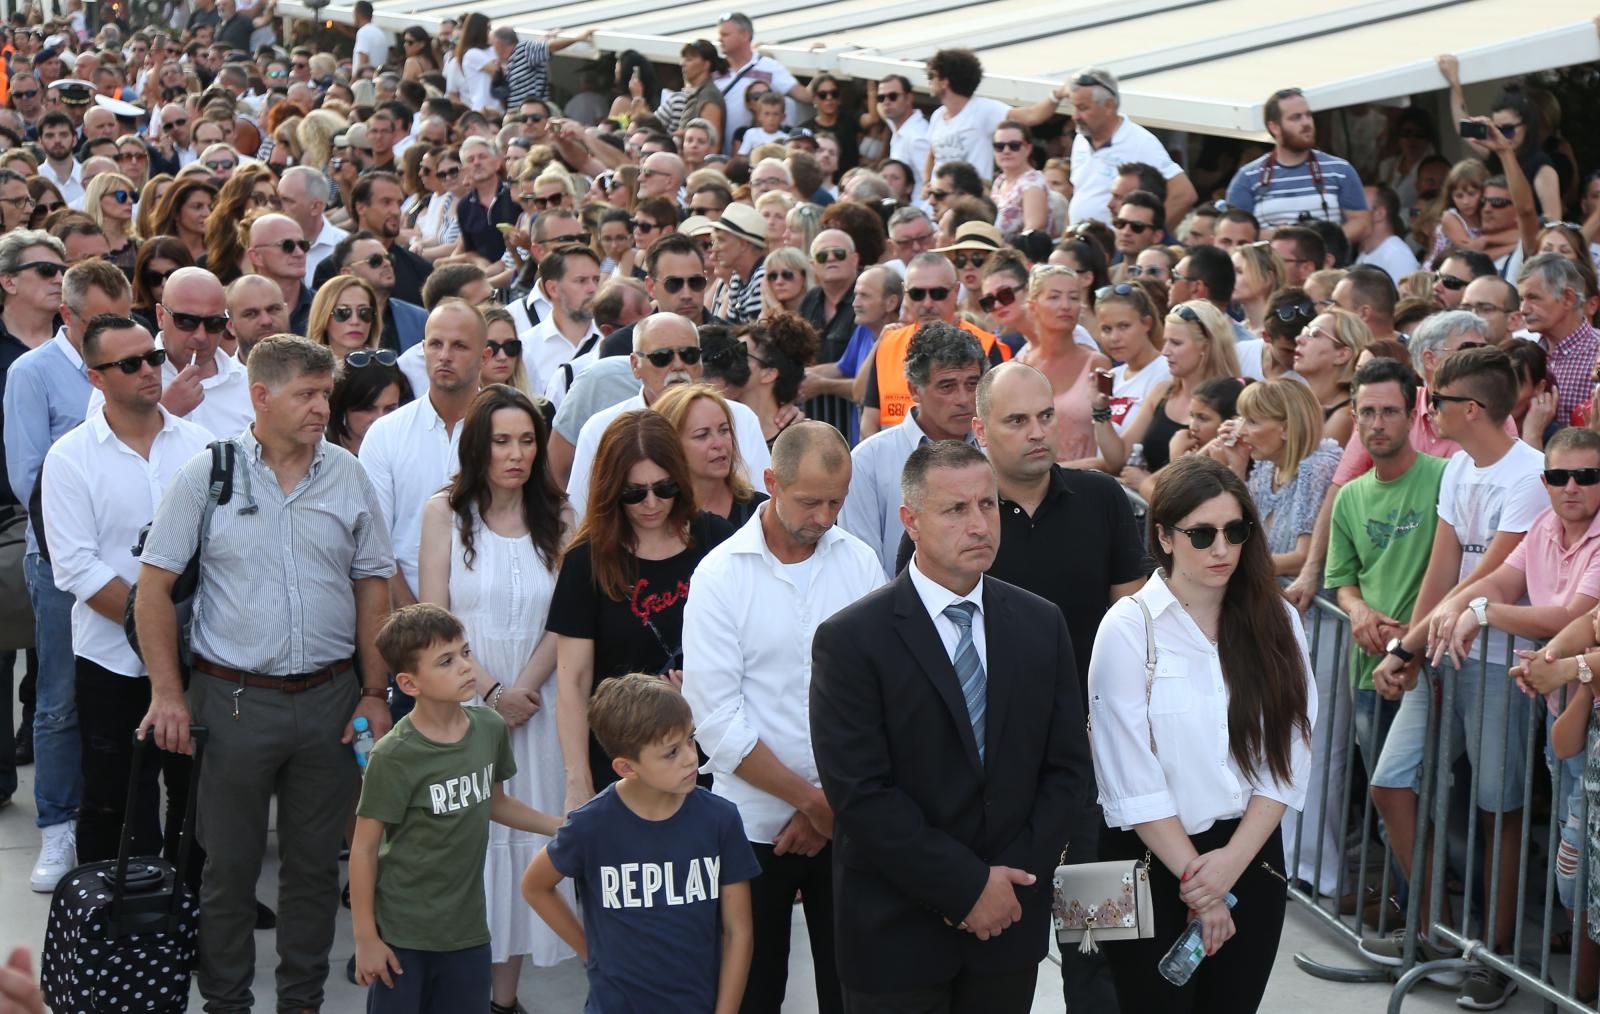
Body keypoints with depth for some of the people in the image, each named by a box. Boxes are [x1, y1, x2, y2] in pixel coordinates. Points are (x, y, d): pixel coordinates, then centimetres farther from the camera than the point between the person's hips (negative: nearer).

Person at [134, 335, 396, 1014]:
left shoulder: (349, 478, 4)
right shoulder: (205, 476, -4)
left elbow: (374, 588, 8)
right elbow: (154, 583, -3)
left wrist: (374, 692, 4)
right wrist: (167, 693, -8)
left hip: (329, 699, 2)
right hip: (235, 697, -2)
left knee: (315, 861, 11)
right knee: (229, 862, 6)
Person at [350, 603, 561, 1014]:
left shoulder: (490, 729, -2)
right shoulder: (394, 757, -18)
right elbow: (364, 849, -11)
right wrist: (365, 938, -9)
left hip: (467, 930, 5)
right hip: (402, 934, -5)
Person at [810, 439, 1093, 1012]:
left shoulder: (1040, 625, 4)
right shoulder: (851, 640, -10)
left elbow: (1067, 767, 4)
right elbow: (860, 793, -15)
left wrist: (1011, 878, -7)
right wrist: (968, 886, -15)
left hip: (1012, 921, 4)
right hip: (896, 938, -3)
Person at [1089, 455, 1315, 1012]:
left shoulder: (1275, 621, 3)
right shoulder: (1129, 628, -9)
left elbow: (1289, 756, -1)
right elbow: (1131, 776, -12)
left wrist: (1232, 861, -12)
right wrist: (1195, 876, -11)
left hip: (1252, 856, 3)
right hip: (1153, 863, -3)